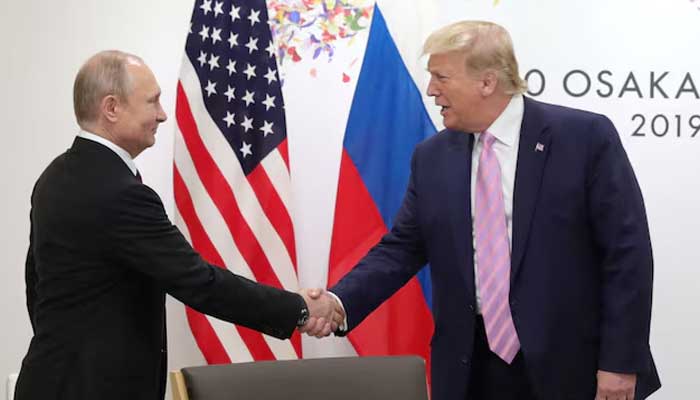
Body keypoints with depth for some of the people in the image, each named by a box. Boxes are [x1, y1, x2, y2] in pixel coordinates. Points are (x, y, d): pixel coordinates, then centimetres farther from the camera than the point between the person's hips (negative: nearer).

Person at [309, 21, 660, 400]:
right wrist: (340, 303, -9)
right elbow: (401, 249, 7)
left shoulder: (586, 137, -8)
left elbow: (627, 253, -8)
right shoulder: (432, 156, 6)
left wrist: (621, 362, -12)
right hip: (470, 367, 4)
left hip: (569, 366, -3)